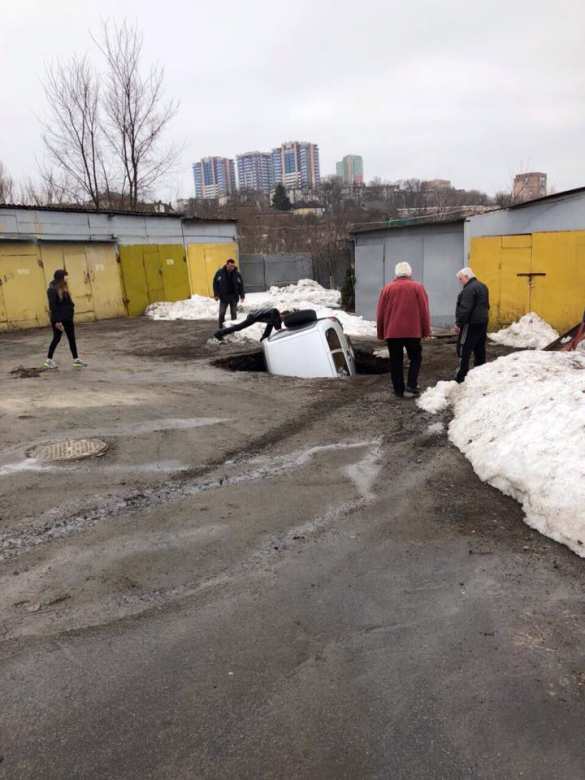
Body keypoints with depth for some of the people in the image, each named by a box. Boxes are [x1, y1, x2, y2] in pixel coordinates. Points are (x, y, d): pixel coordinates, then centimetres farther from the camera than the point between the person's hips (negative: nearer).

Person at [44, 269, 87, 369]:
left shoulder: (64, 288, 9)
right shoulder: (52, 289, -15)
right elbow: (52, 306, -18)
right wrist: (57, 321, -21)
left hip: (67, 318, 8)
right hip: (58, 319, -8)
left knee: (72, 338, 8)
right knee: (57, 338, 3)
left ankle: (76, 360, 13)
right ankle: (49, 360, 16)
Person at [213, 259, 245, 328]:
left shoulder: (237, 274, -3)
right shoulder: (220, 272, -5)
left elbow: (241, 285, 2)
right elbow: (215, 283, 0)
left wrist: (242, 295, -3)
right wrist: (216, 294, -5)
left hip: (234, 297, 1)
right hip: (223, 297, 0)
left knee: (234, 314, 8)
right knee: (221, 313, 0)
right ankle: (221, 329, 10)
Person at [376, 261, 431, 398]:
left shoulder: (387, 288, 5)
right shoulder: (417, 287, 2)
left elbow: (380, 313, 5)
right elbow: (424, 311, -1)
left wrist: (381, 332, 13)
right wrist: (426, 330, 5)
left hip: (392, 331, 1)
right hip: (412, 331, -1)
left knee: (396, 361, 9)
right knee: (415, 358, 12)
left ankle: (399, 390, 12)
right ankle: (411, 387, -1)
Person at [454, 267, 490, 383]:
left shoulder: (469, 289, -17)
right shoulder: (482, 286, 15)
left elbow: (465, 308, -23)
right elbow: (486, 305, 21)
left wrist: (458, 323, -17)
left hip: (471, 323, -10)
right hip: (482, 322, 10)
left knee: (464, 349, -8)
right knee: (479, 348, 14)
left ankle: (461, 377, -9)